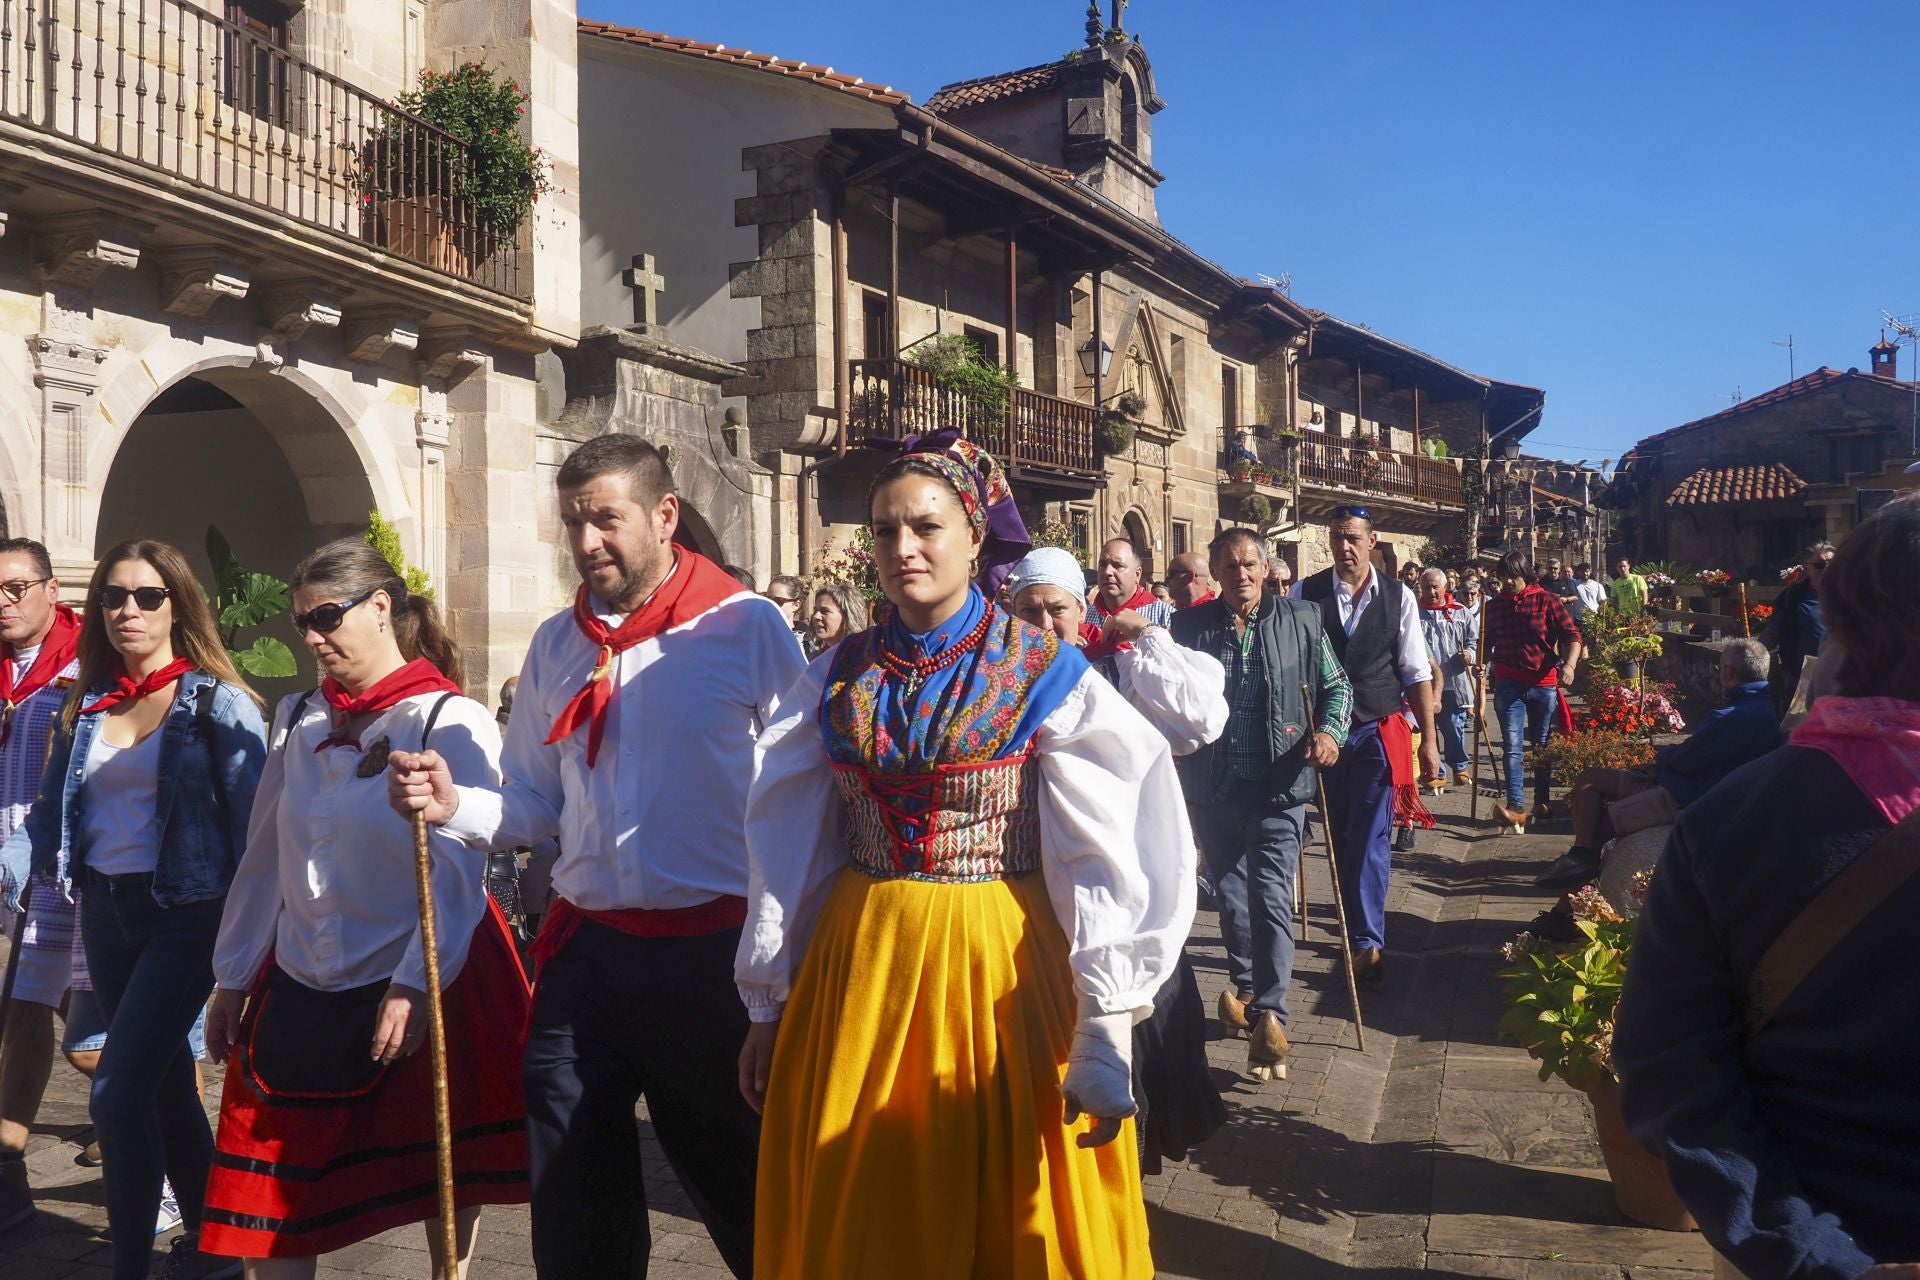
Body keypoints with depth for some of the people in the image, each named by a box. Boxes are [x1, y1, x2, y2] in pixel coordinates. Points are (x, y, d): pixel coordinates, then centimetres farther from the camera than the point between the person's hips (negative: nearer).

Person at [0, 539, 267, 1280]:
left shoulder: (218, 704, -8)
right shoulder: (84, 706, 8)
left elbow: (252, 824, -10)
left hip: (187, 915, -6)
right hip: (105, 913, 6)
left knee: (118, 1092, -12)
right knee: (166, 1085, 15)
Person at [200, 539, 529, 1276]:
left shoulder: (451, 722, -10)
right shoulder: (299, 720, 8)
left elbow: (456, 873, -16)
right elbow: (264, 859, 12)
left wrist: (416, 986, -22)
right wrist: (230, 978, 12)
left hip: (420, 993, -5)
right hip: (299, 992, 5)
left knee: (444, 1184, 9)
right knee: (270, 1200, 6)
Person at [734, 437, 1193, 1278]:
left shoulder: (1044, 676, -6)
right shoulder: (838, 680, 4)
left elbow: (1103, 859, -9)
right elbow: (789, 850, 8)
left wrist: (1106, 1031, -14)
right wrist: (770, 1008, 10)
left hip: (1001, 973, -3)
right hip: (860, 969, 3)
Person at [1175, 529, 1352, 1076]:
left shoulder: (1300, 621, 1)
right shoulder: (1190, 626, 3)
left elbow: (1337, 685, 9)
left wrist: (1329, 730, -10)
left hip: (1278, 786, -2)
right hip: (1213, 787, 2)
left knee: (1271, 898, -8)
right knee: (1230, 896, 15)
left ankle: (1271, 1013, -4)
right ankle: (1244, 985, 36)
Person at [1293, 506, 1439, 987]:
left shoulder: (1398, 597, -1)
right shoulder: (1306, 593, -2)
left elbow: (1417, 674, 2)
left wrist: (1428, 739, 0)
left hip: (1379, 733, -1)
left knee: (1370, 840, -6)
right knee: (1341, 836, 12)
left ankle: (1368, 942, -3)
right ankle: (1358, 926, 27)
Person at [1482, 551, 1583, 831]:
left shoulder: (1547, 601, -3)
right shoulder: (1494, 606, 7)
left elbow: (1572, 635, -6)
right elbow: (1488, 642, 19)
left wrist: (1569, 664, -22)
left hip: (1544, 683, -1)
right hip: (1508, 684, 1)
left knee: (1542, 745, 12)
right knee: (1512, 746, -9)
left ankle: (1541, 801, 25)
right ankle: (1516, 807, -15)